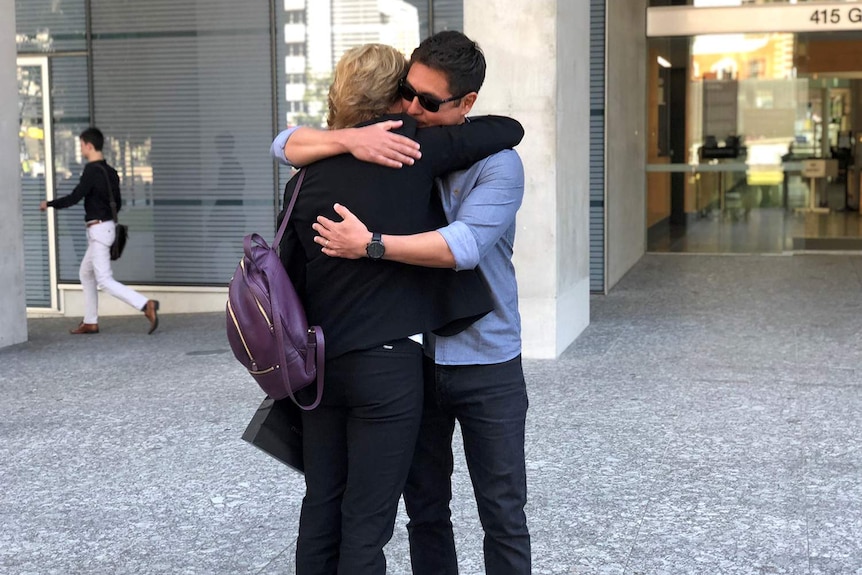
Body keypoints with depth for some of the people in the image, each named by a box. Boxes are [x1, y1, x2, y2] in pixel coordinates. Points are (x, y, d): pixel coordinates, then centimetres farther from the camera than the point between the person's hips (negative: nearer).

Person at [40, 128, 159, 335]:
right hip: (107, 225, 9)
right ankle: (90, 322, 24)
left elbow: (74, 197, -19)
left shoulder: (92, 170, -16)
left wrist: (49, 204, -5)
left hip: (98, 230, -9)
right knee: (85, 273, 20)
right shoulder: (110, 171, 10)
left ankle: (146, 305, -24)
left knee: (105, 281, -11)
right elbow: (117, 203, 14)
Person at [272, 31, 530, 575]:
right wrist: (350, 140, -22)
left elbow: (464, 245, -29)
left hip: (486, 366, -3)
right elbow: (287, 144, -4)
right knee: (425, 509, 16)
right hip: (413, 359, 4)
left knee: (503, 517, 7)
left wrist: (371, 245, -30)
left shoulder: (498, 165, -12)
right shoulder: (389, 144, 0)